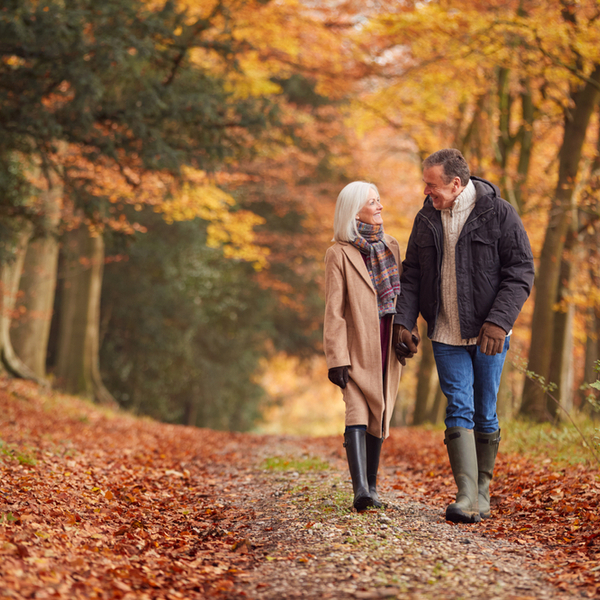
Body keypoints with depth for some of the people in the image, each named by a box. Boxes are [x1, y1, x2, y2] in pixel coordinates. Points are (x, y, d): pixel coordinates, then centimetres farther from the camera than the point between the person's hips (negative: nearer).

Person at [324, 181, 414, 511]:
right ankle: (360, 488, -25)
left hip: (387, 343, 6)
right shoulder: (339, 253, -7)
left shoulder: (391, 246, 11)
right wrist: (336, 358, -15)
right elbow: (334, 310, -9)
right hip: (358, 345, -6)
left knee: (379, 414, 8)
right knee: (358, 411, -15)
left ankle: (371, 486, 15)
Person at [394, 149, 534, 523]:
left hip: (489, 334, -2)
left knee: (485, 415, 5)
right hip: (447, 335, 3)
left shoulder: (499, 214, -6)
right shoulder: (426, 219, 7)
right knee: (459, 411, -8)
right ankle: (467, 498, -13)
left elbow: (521, 272, -8)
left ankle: (482, 493, 19)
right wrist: (404, 320, -1)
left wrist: (499, 320, -18)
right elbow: (412, 275, 12)